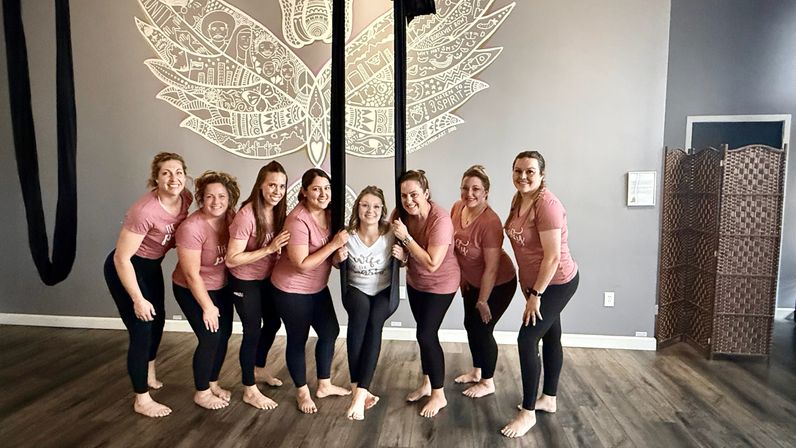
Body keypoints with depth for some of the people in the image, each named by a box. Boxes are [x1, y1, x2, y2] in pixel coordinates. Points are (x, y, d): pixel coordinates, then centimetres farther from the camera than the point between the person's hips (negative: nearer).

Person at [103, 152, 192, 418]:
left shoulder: (185, 199, -13)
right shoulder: (145, 211, -34)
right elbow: (121, 258, -27)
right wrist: (138, 300, -23)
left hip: (151, 266, 9)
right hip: (125, 269, -8)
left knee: (157, 320, 24)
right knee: (141, 330, -3)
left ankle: (149, 374, 50)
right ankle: (142, 400, 16)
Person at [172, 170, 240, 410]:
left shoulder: (231, 218, -10)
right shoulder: (192, 227, -27)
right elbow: (191, 274, -22)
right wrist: (208, 307, -16)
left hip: (221, 287, 6)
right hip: (192, 290, -6)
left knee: (224, 335, 9)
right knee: (210, 338, -5)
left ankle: (212, 383, 32)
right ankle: (201, 393, 17)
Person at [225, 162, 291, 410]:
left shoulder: (278, 211, -7)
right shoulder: (247, 215, -28)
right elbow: (232, 259, -28)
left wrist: (280, 250, -12)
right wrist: (269, 249, -31)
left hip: (268, 278, 7)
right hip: (245, 281, -7)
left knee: (273, 323, 20)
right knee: (253, 330, 2)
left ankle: (259, 368, 46)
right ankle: (250, 390, 21)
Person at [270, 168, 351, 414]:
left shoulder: (328, 213, -2)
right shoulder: (297, 221, -26)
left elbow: (332, 251, 10)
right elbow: (302, 264, -28)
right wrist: (334, 245, -27)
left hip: (318, 287, 8)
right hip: (292, 290, -8)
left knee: (330, 332, 15)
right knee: (298, 340, 8)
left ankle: (324, 385, 35)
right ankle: (302, 392, 29)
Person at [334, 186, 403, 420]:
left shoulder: (390, 234, -13)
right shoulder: (348, 235, -12)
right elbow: (336, 265, 5)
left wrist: (402, 257, -20)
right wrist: (338, 258, -17)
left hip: (384, 291, 0)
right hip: (356, 290, 0)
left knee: (374, 320, -32)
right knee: (360, 310, -35)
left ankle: (361, 391, -29)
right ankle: (358, 387, -29)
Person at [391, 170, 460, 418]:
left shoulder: (440, 220, -30)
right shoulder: (401, 215, -11)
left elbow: (431, 264, -32)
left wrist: (406, 237, -32)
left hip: (440, 285, -6)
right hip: (415, 282, 7)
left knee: (426, 335, -6)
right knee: (424, 334, 17)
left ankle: (439, 395, 13)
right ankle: (427, 384, 36)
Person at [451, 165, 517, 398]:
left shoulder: (490, 222, -33)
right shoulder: (457, 208, -12)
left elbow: (491, 267, -27)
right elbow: (454, 244, 5)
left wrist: (483, 301, -19)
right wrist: (462, 277, 10)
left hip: (498, 284, -7)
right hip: (472, 281, 7)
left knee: (482, 329, 2)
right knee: (470, 325, 17)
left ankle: (488, 383, 24)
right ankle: (477, 371, 40)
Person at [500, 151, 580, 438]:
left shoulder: (547, 205, -24)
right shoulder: (519, 200, 3)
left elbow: (553, 256, -25)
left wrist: (535, 294, -21)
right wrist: (529, 287, 13)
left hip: (557, 283, -9)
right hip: (536, 282, 9)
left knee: (527, 340, -9)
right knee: (551, 338, 19)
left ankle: (528, 413, 5)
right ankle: (548, 399, 35)